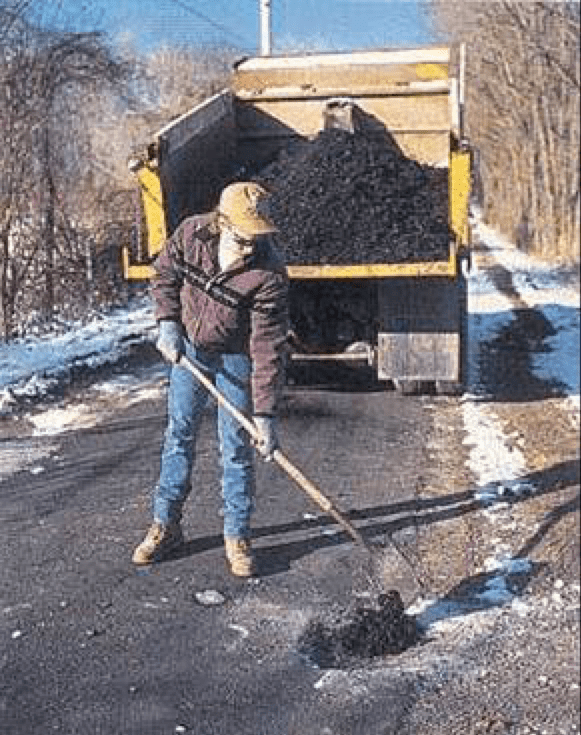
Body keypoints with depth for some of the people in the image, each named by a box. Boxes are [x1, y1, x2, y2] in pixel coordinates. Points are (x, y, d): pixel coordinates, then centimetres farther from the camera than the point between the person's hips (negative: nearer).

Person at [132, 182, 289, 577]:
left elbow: (269, 348, -28)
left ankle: (238, 536, 15)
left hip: (236, 357, -3)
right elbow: (165, 275, 2)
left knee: (237, 448, 0)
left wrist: (265, 414, -28)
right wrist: (168, 322, -12)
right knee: (179, 436, 11)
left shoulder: (269, 274, -29)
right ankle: (166, 525, 25)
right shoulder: (191, 233, -19)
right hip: (189, 348, 4)